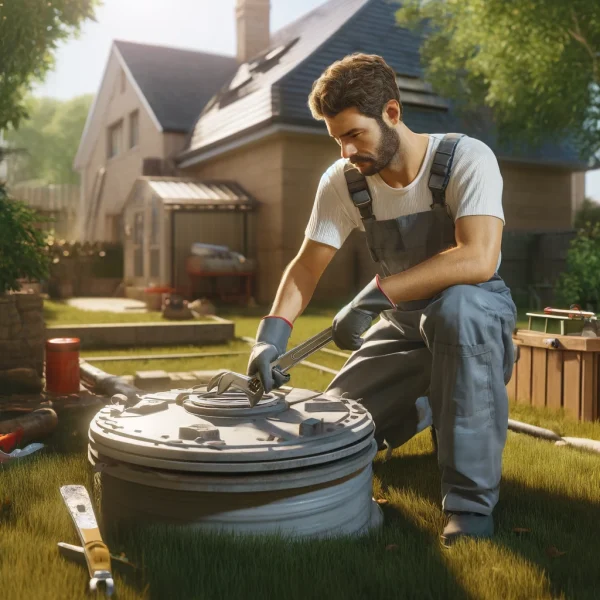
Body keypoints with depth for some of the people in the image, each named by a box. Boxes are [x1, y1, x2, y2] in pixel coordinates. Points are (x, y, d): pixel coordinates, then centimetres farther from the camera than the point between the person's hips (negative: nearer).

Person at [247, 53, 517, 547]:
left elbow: (479, 260, -35)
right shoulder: (342, 181, -9)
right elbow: (307, 265, -8)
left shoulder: (467, 159, -22)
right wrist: (272, 332, -25)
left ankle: (472, 502, -29)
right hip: (403, 321, 5)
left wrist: (373, 295, -37)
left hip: (477, 308, -4)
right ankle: (429, 404, 30)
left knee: (456, 308, -40)